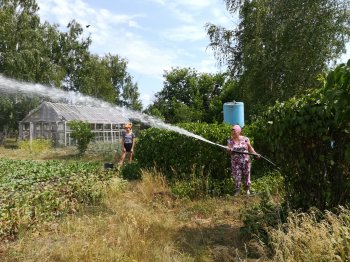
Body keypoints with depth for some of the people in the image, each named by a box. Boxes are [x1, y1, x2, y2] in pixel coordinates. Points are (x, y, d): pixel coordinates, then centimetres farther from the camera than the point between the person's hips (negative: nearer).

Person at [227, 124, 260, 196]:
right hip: (235, 162, 0)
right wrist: (229, 150, -26)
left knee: (246, 175, 6)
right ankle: (237, 191, 8)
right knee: (237, 176, -3)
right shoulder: (230, 140, 2)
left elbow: (250, 148, 10)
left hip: (245, 161, 0)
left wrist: (255, 153, -3)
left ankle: (247, 190, 27)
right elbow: (229, 151, -4)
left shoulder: (245, 139, 1)